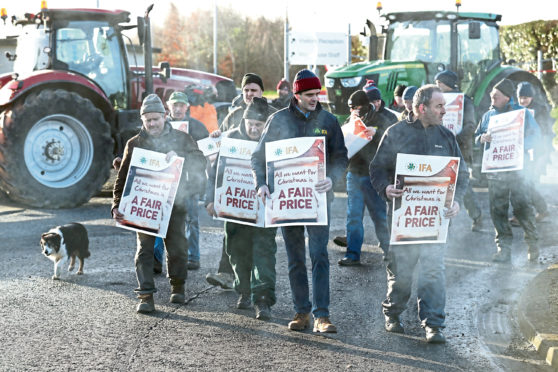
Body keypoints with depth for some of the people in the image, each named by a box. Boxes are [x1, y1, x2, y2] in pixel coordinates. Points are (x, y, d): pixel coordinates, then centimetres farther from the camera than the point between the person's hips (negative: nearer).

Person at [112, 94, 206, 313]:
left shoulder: (181, 139, 6)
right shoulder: (135, 144, 7)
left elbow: (200, 161, -5)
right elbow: (123, 177, 4)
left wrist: (179, 156, -23)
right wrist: (117, 205, -8)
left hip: (173, 203, 0)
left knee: (176, 247, 4)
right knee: (144, 249, -6)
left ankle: (177, 286, 27)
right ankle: (146, 296, -5)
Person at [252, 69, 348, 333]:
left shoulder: (328, 121, 5)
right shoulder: (278, 120, 3)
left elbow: (341, 157, 4)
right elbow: (259, 156, 6)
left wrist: (331, 178, -17)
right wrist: (261, 184, -11)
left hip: (318, 196, -1)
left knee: (319, 255, -9)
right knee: (295, 258, 8)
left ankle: (321, 315, -10)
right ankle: (302, 311, 17)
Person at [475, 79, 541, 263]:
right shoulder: (488, 115, 13)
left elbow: (535, 136, 0)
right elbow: (476, 136, 18)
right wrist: (482, 138, -5)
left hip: (518, 168, -4)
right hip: (495, 170, 4)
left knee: (521, 206, -8)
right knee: (497, 209, 1)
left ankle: (533, 241, 14)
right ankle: (504, 249, 8)